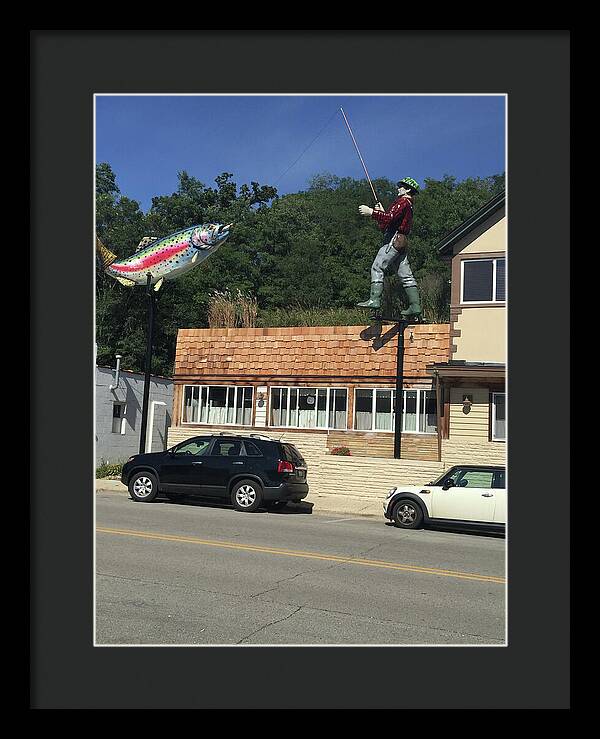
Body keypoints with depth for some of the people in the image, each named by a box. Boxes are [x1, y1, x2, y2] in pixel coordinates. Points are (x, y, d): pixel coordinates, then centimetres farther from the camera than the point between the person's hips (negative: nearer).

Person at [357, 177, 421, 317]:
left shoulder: (403, 201, -3)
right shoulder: (408, 205, 28)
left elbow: (391, 218, -21)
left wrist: (371, 212, -18)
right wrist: (382, 211, 25)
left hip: (394, 240, -10)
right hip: (400, 242, 10)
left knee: (377, 267, -14)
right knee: (406, 275, 5)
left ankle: (375, 299, -23)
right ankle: (415, 305, 2)